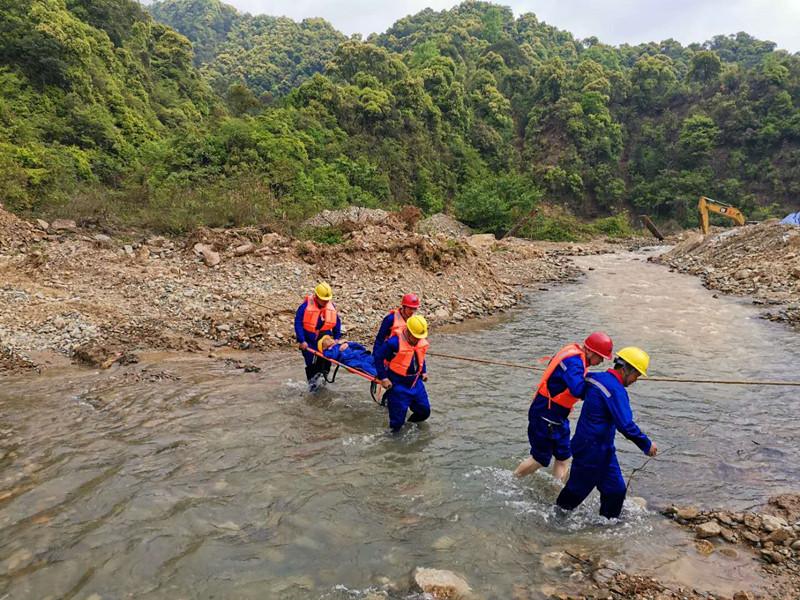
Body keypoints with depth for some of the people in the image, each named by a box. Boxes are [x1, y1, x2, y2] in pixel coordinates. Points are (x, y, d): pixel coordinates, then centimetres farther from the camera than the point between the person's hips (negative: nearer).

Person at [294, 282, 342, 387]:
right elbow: (298, 323, -16)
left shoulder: (332, 307, -2)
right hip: (308, 340, -3)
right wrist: (302, 341, -20)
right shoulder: (306, 306, -16)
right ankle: (312, 381, 24)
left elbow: (337, 323, 10)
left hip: (324, 338, 3)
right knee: (311, 361, 2)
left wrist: (336, 338, 3)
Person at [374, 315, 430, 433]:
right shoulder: (394, 342, -25)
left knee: (424, 411, 15)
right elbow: (378, 357, -17)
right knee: (398, 415, 0)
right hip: (398, 384, -6)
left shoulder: (422, 342, -3)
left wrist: (424, 371, 13)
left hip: (415, 382, 7)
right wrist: (384, 378, -17)